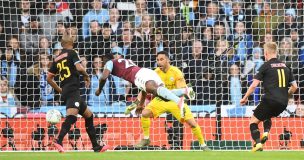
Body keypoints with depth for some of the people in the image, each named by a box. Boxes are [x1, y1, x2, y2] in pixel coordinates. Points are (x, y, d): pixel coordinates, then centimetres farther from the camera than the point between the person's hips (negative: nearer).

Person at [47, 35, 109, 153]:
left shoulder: (57, 59, 20)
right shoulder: (71, 53, 2)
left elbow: (49, 78, 19)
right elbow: (79, 68, -13)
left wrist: (60, 90, 27)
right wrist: (87, 76, 6)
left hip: (65, 91, 8)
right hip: (73, 89, -8)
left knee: (88, 115, 17)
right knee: (71, 116, -25)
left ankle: (96, 146, 18)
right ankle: (59, 141, -45)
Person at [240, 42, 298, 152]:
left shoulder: (266, 66, 0)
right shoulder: (285, 66, 16)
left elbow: (254, 85, -3)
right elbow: (294, 86, 16)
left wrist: (245, 98, 9)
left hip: (270, 100, -6)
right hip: (283, 103, 6)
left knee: (254, 121, 7)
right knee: (267, 116, 34)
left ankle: (258, 143, -14)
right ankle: (266, 133, 7)